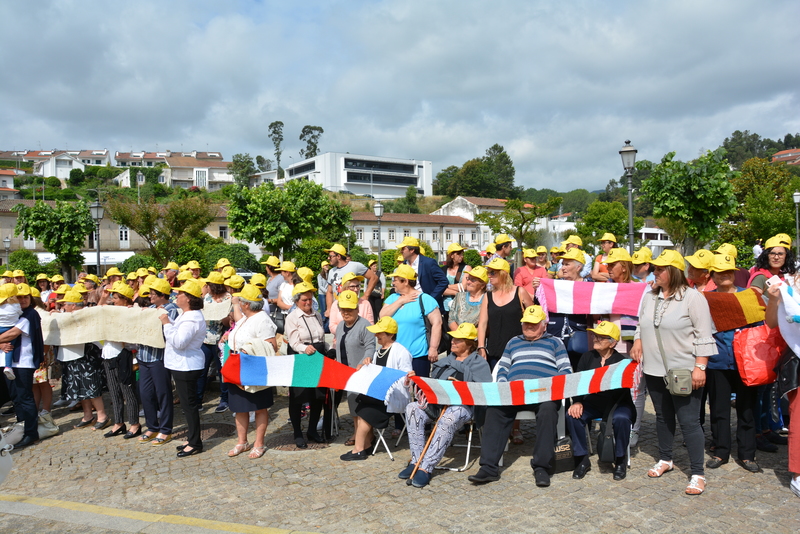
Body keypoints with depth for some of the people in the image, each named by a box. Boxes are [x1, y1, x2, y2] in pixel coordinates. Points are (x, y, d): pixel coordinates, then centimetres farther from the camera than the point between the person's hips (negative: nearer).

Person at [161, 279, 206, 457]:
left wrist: (167, 324, -21)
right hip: (182, 366, 11)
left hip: (186, 367, -11)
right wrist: (168, 321, 8)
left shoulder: (192, 319, -21)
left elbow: (179, 342, -28)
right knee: (188, 404, 17)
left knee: (189, 404, -3)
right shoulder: (187, 315, 14)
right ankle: (192, 439, 26)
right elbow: (178, 332, 19)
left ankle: (195, 443, 6)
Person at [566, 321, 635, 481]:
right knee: (572, 414, -25)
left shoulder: (621, 361, -3)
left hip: (616, 403, -3)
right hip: (593, 402, 3)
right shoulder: (588, 357, 8)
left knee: (621, 418, -35)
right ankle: (582, 459, -10)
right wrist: (577, 402, -17)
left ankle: (620, 460, -9)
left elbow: (621, 390, -13)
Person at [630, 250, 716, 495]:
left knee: (689, 421, -3)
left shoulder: (693, 297, -11)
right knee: (663, 416, 18)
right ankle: (665, 459, 34)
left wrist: (700, 367, -16)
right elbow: (642, 324, 19)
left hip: (684, 372, -6)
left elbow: (703, 336, -12)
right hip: (654, 369, 6)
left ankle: (698, 474, 6)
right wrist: (638, 342, 3)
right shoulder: (650, 296, 8)